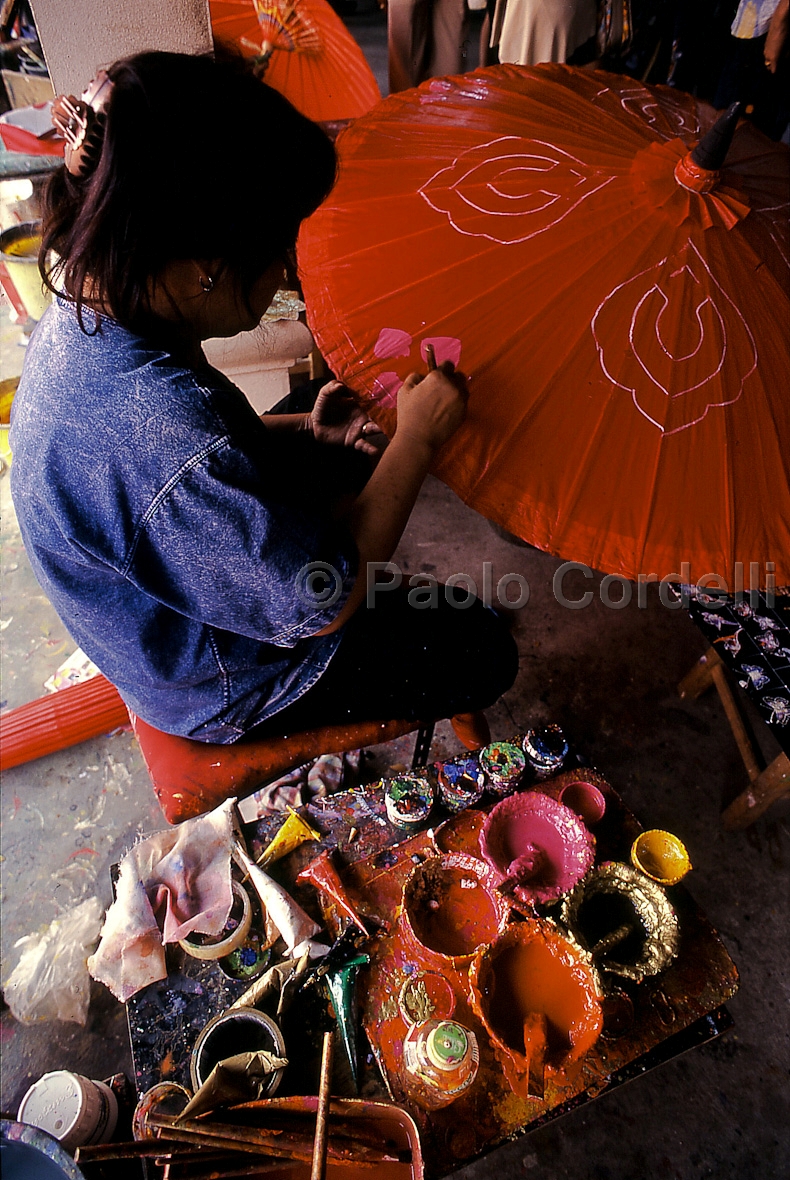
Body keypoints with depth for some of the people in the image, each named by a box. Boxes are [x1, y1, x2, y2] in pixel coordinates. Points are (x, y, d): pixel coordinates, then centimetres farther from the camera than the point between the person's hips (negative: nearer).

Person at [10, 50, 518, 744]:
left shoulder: (82, 309, -13)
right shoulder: (179, 450, -43)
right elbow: (328, 600, -29)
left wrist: (302, 431, -6)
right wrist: (418, 439, -21)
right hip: (220, 692, -8)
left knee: (357, 463, 21)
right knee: (484, 654, 1)